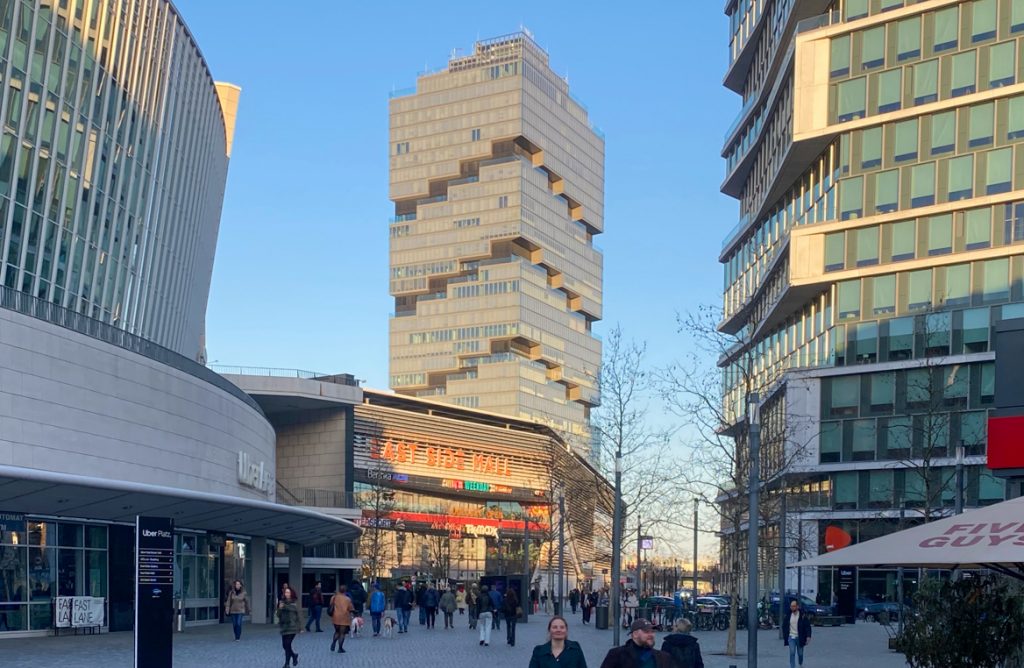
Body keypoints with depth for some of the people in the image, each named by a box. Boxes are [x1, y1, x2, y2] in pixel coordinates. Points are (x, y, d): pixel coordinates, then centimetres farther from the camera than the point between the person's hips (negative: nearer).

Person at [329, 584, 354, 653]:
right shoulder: (348, 599, -8)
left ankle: (333, 643, 0)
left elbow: (331, 607, 5)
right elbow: (351, 609, -4)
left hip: (336, 618, 3)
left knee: (337, 632, 21)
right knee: (342, 633, 3)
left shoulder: (334, 598, 0)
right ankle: (340, 648, 2)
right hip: (344, 619, -3)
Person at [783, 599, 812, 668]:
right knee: (792, 653, -9)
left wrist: (808, 636, -16)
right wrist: (784, 637, 10)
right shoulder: (788, 616, 3)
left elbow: (808, 626, -6)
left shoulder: (803, 616, -6)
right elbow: (785, 627, 11)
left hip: (799, 638, -1)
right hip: (791, 637, 1)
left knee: (800, 654, 11)